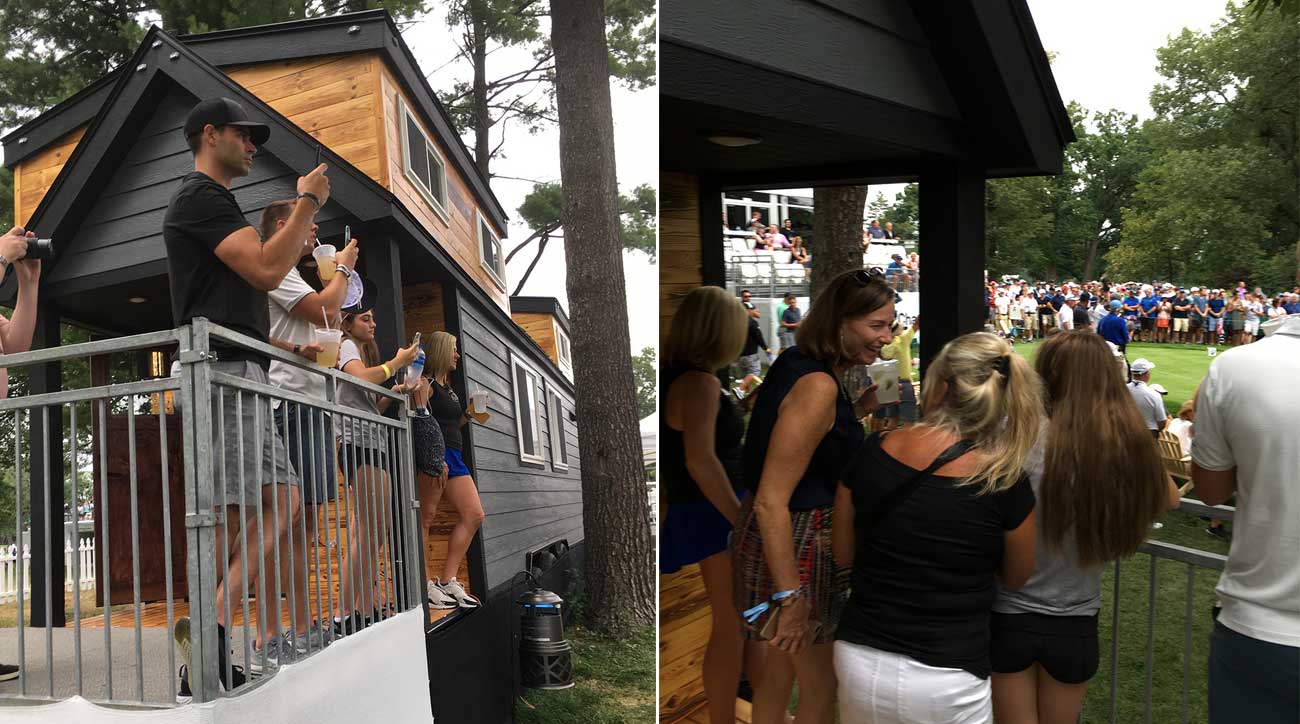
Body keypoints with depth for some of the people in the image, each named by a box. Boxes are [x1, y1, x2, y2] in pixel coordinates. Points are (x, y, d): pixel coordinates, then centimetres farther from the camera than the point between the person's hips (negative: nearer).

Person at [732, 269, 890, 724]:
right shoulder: (818, 386, -25)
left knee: (783, 658, 25)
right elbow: (771, 501, -27)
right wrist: (789, 596, -25)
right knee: (822, 685, 7)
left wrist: (860, 409, 8)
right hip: (796, 546, -9)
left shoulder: (797, 363, 2)